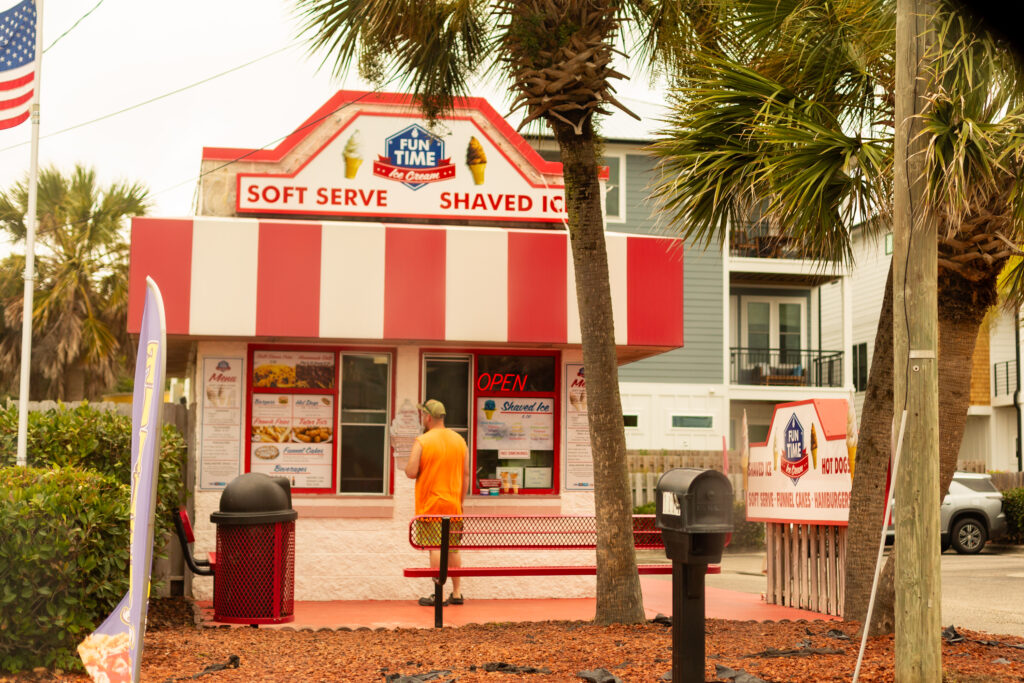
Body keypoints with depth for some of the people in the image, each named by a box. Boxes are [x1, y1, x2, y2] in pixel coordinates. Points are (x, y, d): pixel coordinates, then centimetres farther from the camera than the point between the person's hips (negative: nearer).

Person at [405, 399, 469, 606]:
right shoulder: (459, 440, 7)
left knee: (435, 548, -3)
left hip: (430, 505, -5)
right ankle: (456, 593, 15)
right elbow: (466, 474, 8)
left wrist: (408, 466, 10)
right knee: (453, 548, 11)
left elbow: (411, 472, -13)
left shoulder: (422, 441, -10)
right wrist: (460, 500, 16)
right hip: (453, 504, 5)